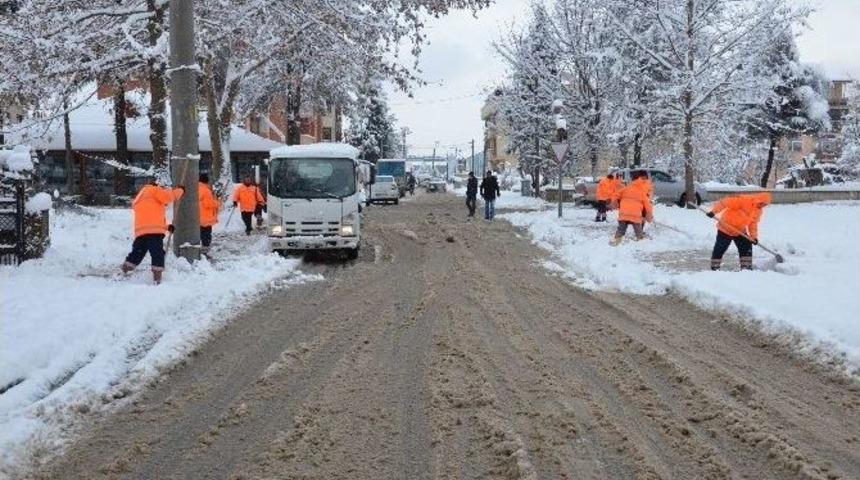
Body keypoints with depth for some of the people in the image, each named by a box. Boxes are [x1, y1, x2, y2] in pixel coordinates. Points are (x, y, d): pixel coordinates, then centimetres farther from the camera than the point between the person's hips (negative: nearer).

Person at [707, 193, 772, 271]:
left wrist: (754, 236, -5)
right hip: (725, 229, -7)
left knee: (747, 248, 2)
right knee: (719, 249, -1)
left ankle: (746, 267, 11)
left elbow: (753, 223, 7)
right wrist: (713, 212, -34)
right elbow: (725, 202, -28)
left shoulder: (759, 211, 0)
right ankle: (714, 268, 11)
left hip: (740, 231, 7)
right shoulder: (744, 200, -25)